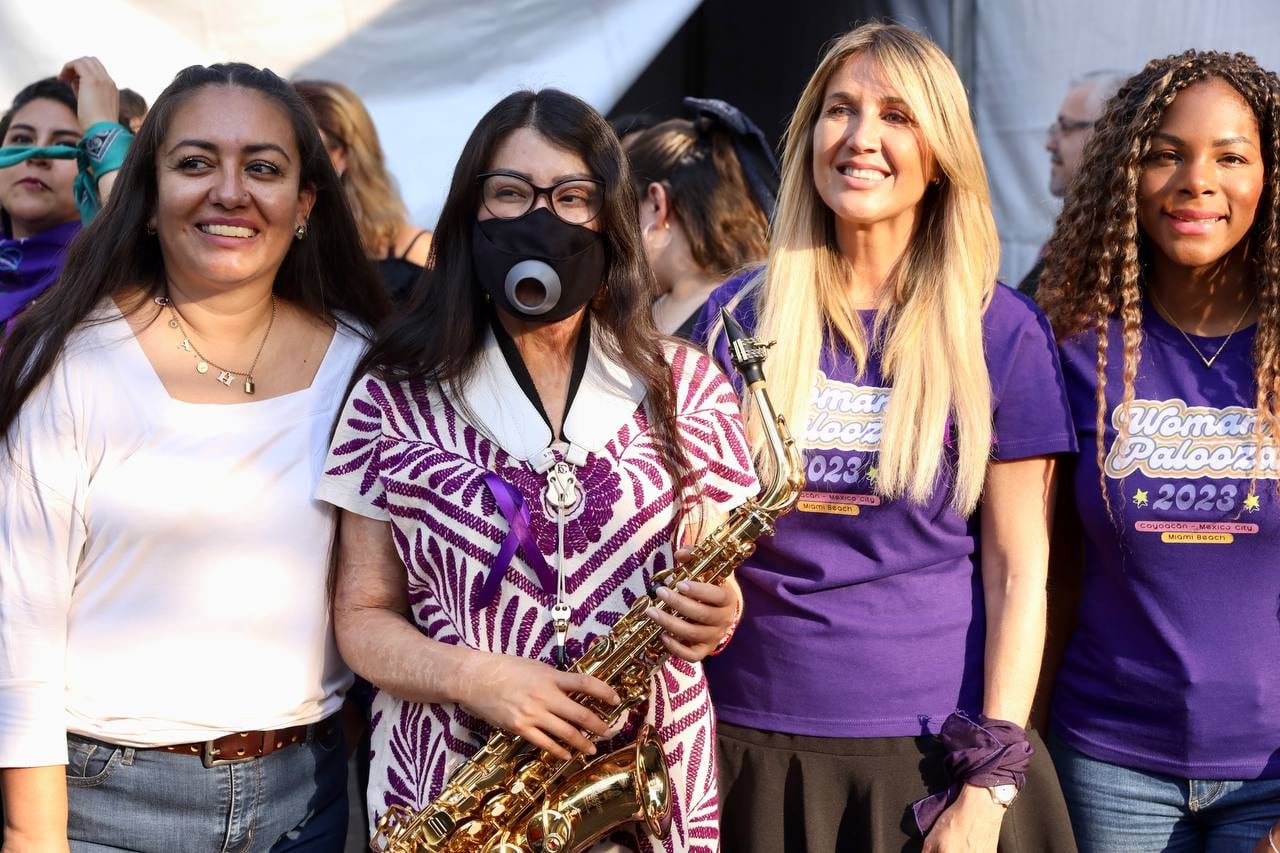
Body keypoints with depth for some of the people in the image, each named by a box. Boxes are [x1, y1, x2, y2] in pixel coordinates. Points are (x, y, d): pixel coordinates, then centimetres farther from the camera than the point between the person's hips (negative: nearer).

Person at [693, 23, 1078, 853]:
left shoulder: (999, 330, -1)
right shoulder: (735, 316, 3)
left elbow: (1018, 571, -3)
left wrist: (991, 784, -8)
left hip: (935, 752, -1)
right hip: (753, 748, 2)